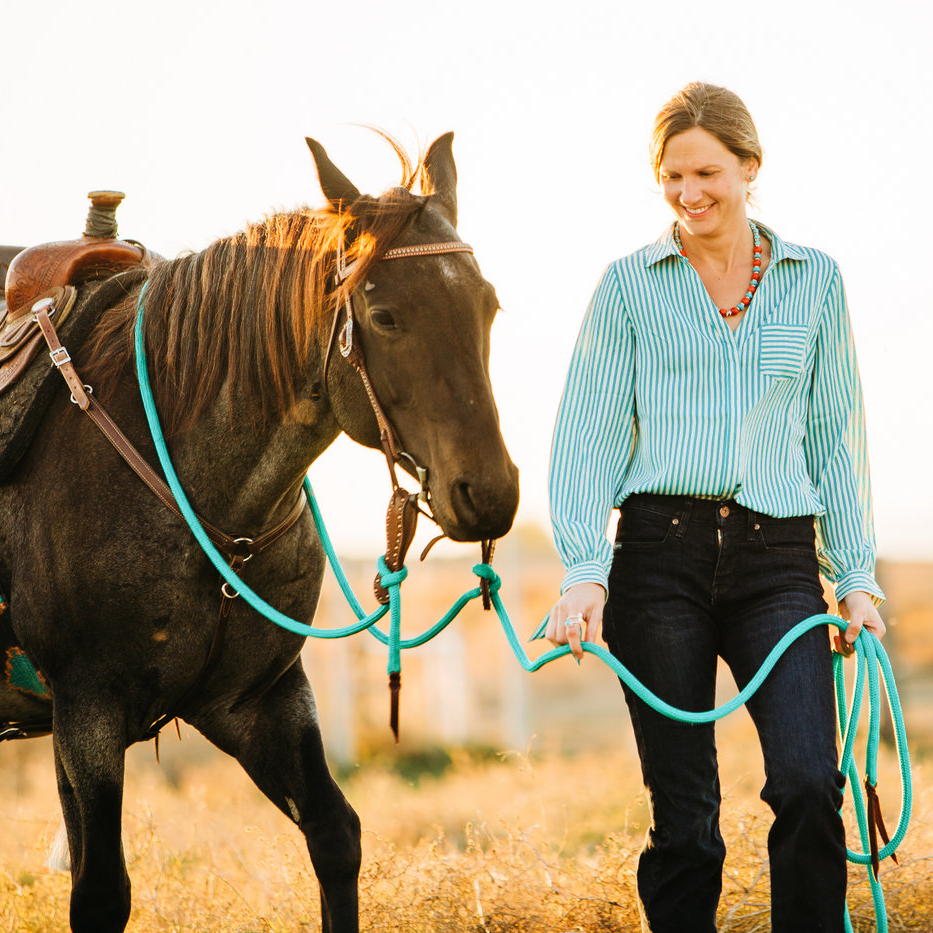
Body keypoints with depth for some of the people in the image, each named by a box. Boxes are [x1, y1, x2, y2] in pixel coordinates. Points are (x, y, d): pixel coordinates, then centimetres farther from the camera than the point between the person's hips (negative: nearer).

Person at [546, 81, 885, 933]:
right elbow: (589, 434, 4)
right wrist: (583, 569, -8)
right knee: (683, 813, 1)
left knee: (808, 785, -17)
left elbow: (834, 439, 15)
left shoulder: (815, 281, 12)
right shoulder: (631, 285, 7)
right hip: (661, 553, -1)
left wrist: (856, 574, 7)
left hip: (778, 556, 1)